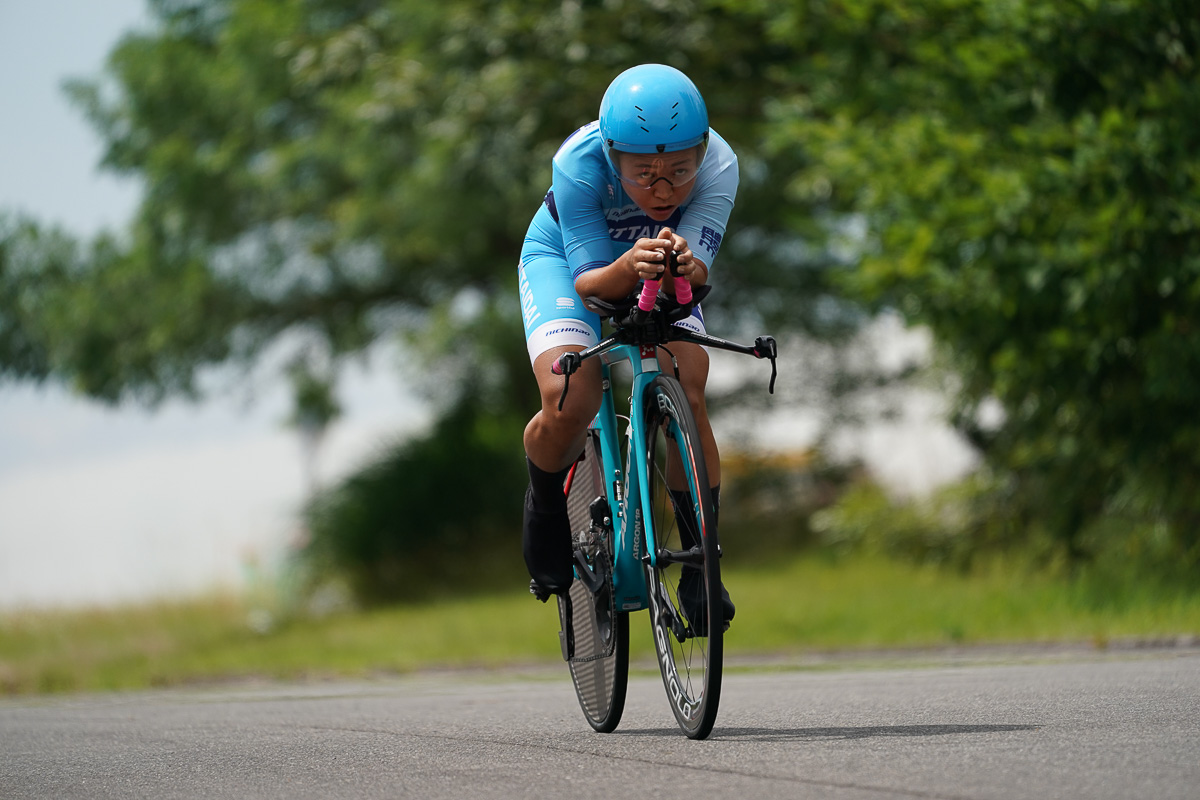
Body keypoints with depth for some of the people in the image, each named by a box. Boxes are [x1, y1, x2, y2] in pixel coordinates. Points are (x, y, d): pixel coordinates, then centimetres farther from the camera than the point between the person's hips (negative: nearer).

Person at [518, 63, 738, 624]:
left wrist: (682, 268, -62)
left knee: (687, 396, -23)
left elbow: (697, 273, -37)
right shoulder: (579, 164, -38)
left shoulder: (718, 166, -33)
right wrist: (628, 269, -59)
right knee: (569, 400, -26)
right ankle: (546, 504, 8)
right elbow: (589, 281, -36)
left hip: (665, 275, 2)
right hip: (567, 258, -2)